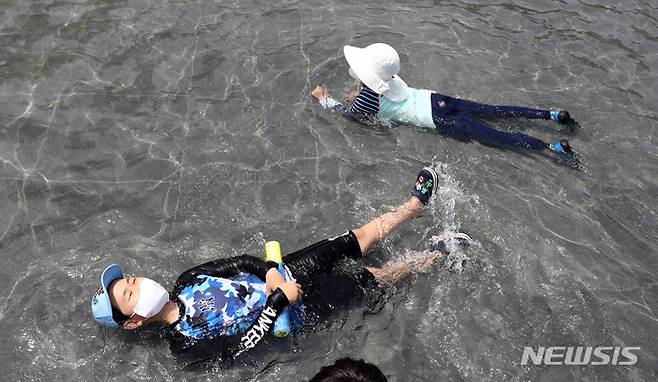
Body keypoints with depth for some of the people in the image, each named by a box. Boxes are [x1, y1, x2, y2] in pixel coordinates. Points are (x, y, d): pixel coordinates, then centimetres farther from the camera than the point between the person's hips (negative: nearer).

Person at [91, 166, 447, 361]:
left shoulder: (185, 282, 2)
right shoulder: (184, 342, -16)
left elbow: (239, 263, 3)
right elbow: (238, 345, -23)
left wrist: (270, 271, -15)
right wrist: (278, 299, -26)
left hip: (279, 274, 5)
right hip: (297, 305, -5)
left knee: (356, 240, 3)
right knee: (369, 276, -5)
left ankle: (417, 201, 18)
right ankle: (437, 256, 13)